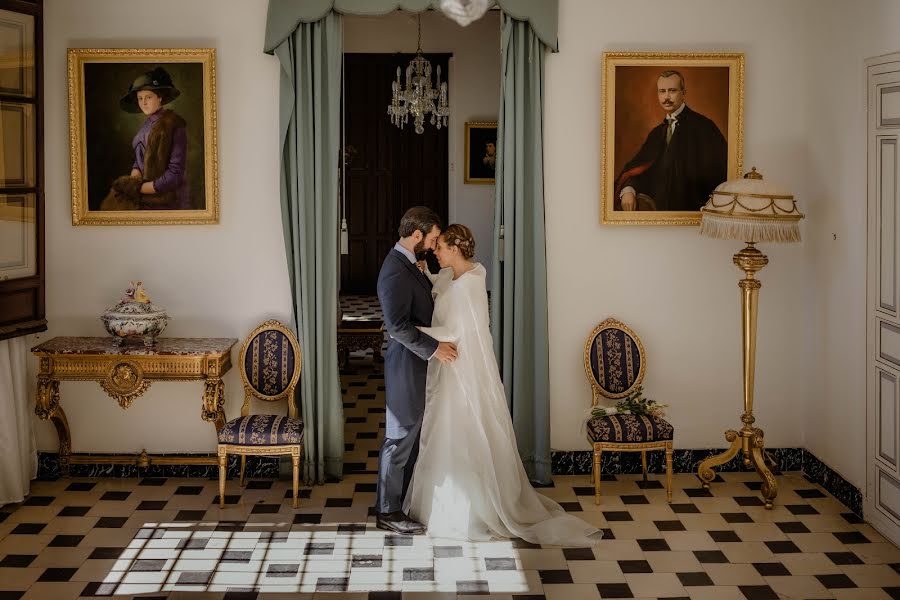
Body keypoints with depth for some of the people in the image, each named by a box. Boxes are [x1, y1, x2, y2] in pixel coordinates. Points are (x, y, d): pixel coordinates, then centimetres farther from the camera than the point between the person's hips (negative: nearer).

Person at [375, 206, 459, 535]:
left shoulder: (407, 263, 10)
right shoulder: (396, 271, -23)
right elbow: (397, 326, -27)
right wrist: (434, 347, -23)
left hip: (416, 362, 10)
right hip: (406, 364, -10)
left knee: (411, 434, 17)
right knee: (400, 437, -1)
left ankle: (403, 496, 29)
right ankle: (388, 511, 9)